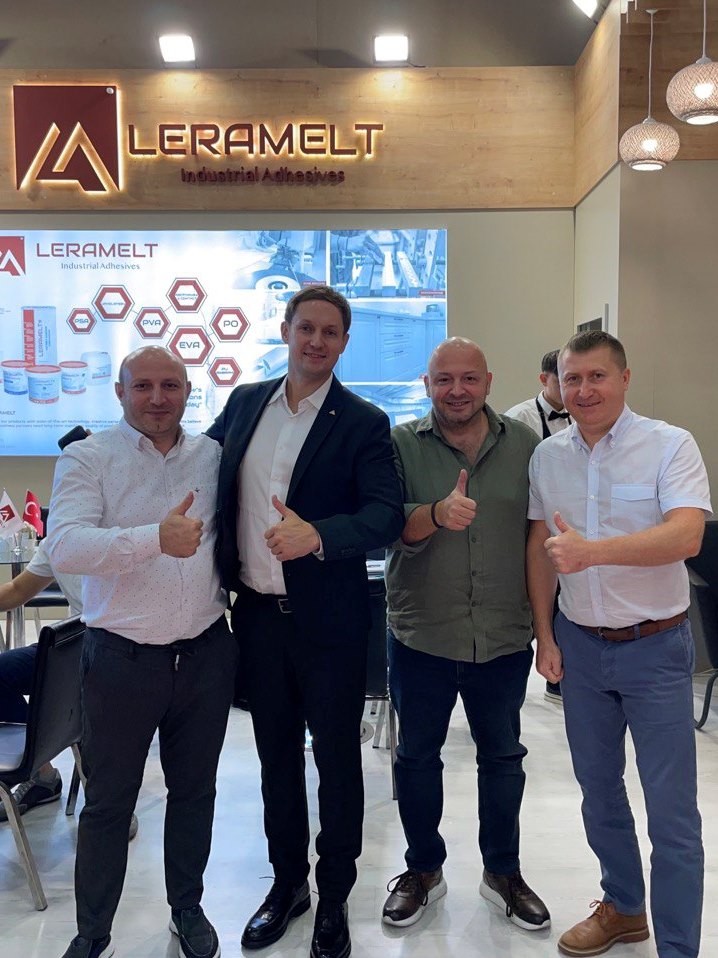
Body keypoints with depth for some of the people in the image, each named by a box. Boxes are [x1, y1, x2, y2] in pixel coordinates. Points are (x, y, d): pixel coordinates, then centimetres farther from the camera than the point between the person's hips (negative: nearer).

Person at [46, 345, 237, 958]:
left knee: (195, 791, 17)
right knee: (108, 803, 11)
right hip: (122, 659, -3)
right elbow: (64, 546, -21)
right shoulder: (88, 458, -5)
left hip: (206, 654, 3)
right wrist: (155, 538, -32)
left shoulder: (213, 456, 6)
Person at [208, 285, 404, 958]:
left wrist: (318, 535, -34)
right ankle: (287, 882, 38)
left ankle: (334, 898, 30)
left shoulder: (362, 422, -8)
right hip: (256, 614, 4)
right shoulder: (244, 403, 6)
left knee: (337, 759, 10)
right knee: (276, 754, 18)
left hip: (328, 620, -4)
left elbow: (387, 514, -17)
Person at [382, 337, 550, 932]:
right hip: (421, 636, -1)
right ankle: (424, 870, 36)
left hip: (504, 637, 1)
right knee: (417, 756, 14)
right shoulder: (402, 445, -3)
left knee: (502, 756, 16)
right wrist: (437, 514, -32)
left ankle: (503, 871, 37)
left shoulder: (524, 444, 1)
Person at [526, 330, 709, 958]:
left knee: (672, 811, 2)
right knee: (598, 789, 19)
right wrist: (545, 636, 5)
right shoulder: (548, 456, 2)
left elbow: (686, 536, -25)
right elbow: (541, 548, 8)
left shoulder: (671, 446, -12)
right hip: (580, 645, 5)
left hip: (655, 647, -4)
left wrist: (592, 550, -37)